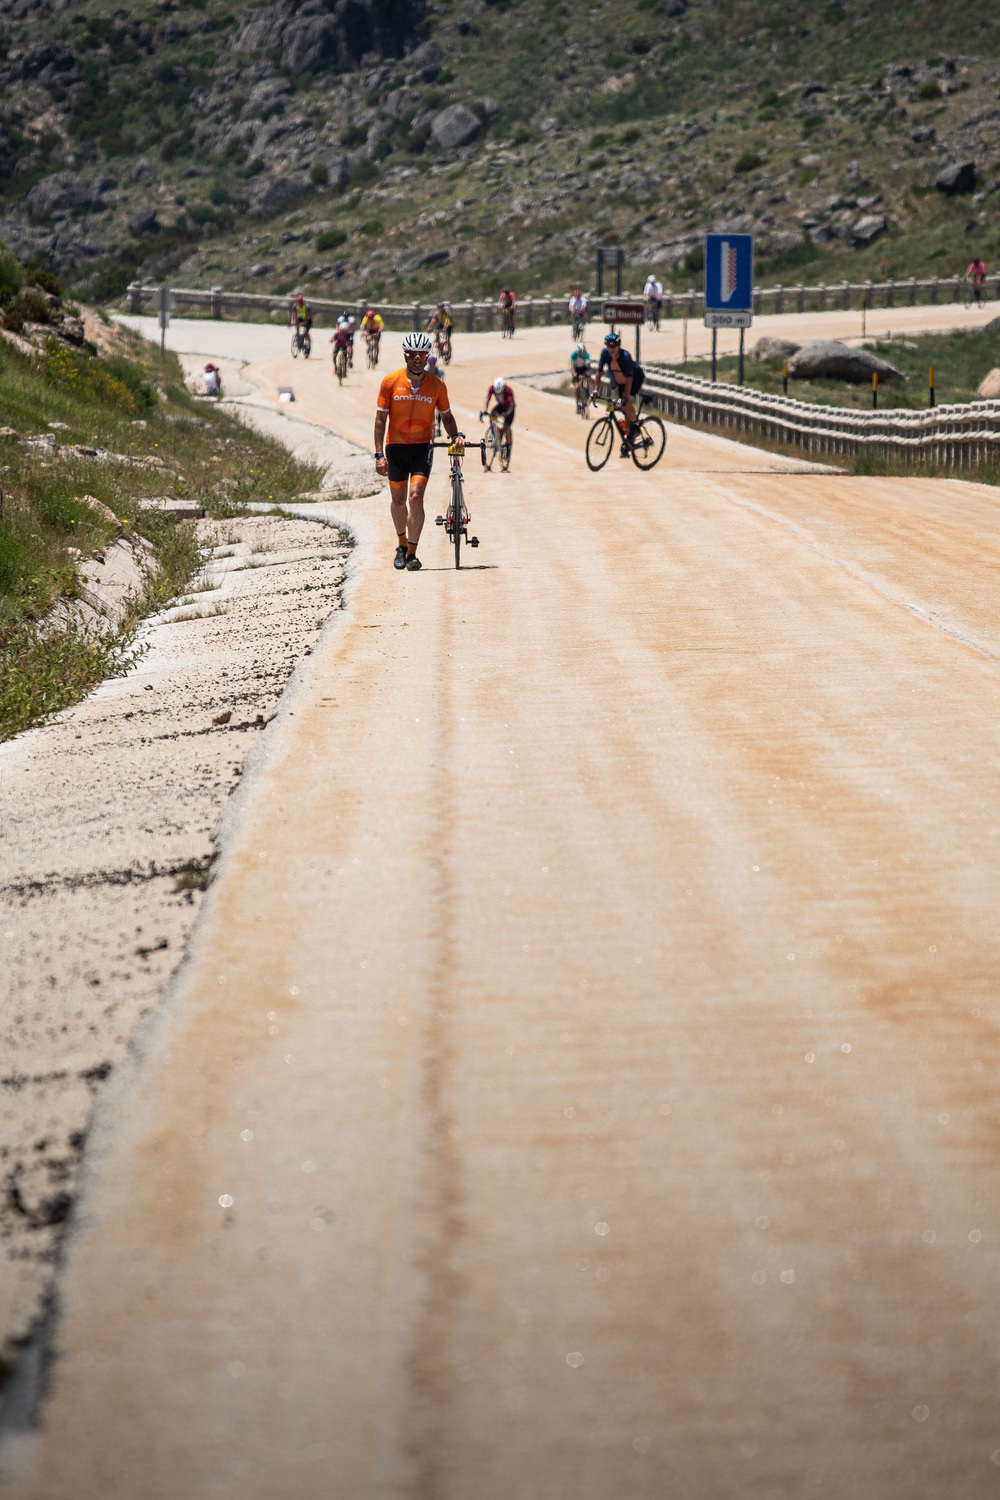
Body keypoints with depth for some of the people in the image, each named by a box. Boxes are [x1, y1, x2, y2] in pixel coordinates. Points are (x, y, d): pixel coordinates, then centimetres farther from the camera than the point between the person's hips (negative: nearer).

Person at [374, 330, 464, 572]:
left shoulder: (437, 384, -4)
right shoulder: (391, 382, -7)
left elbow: (446, 415, 10)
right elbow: (380, 419, -5)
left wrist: (456, 436, -9)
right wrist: (379, 454, -11)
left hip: (422, 446, -1)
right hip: (396, 447, 1)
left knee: (416, 497, -15)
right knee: (398, 501, 12)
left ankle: (412, 553, -9)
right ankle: (402, 544, 36)